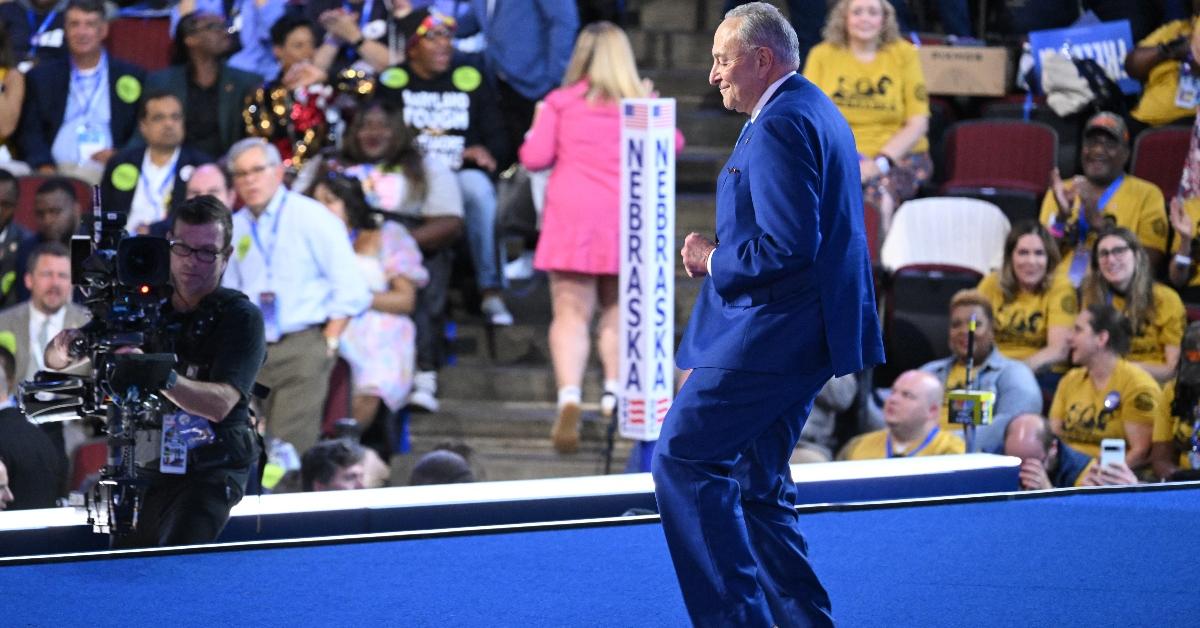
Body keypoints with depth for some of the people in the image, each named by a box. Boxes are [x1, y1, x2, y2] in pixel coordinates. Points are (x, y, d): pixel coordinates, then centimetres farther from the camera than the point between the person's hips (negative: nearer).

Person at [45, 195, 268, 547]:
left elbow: (220, 403, -27)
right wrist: (64, 349, -22)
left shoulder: (240, 317, -12)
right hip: (148, 463, 6)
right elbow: (54, 361, 3)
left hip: (212, 469, -6)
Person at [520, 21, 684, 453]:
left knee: (571, 313, -6)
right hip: (624, 217, 2)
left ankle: (568, 396, -24)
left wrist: (538, 126, 18)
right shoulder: (642, 106, 5)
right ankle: (615, 392, 15)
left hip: (572, 215, -2)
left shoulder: (561, 102, 1)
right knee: (617, 310, 19)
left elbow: (534, 158, -1)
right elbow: (673, 144, 15)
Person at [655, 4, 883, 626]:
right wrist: (721, 253, 12)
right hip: (804, 334, 11)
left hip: (770, 335, -11)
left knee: (682, 458, -9)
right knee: (758, 483, 15)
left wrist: (714, 260, -10)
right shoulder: (814, 109, 17)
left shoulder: (779, 126, -17)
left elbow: (788, 246, -25)